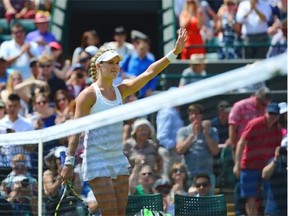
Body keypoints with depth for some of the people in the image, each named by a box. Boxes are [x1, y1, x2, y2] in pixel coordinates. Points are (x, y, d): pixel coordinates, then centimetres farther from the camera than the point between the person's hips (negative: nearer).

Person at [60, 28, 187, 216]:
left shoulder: (120, 91, 11)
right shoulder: (89, 94, -7)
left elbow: (150, 72, 7)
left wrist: (175, 52, -2)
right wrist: (69, 162, -16)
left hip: (119, 161, 7)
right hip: (97, 163, -7)